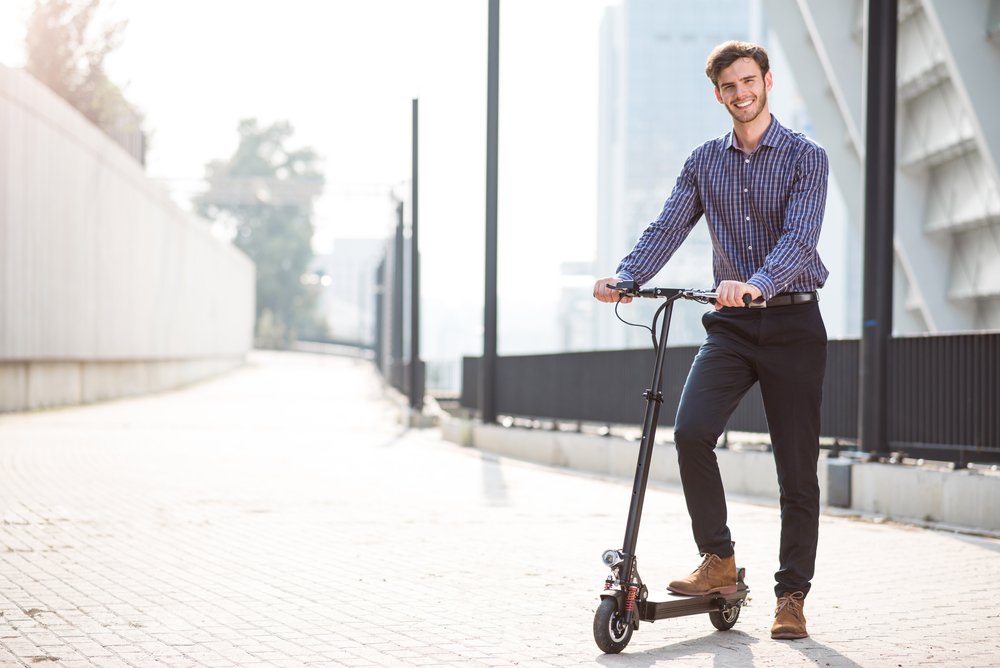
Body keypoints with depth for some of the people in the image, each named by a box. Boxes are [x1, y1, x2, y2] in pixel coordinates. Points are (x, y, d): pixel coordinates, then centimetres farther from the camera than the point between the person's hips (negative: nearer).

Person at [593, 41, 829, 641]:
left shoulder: (806, 156, -3)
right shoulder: (704, 162, 10)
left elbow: (800, 236, -18)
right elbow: (668, 227, 1)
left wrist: (758, 284, -36)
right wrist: (625, 277, -18)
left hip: (793, 324, -3)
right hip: (731, 323, 3)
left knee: (797, 463, 0)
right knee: (691, 431, -19)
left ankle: (792, 596, 12)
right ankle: (719, 560, -2)